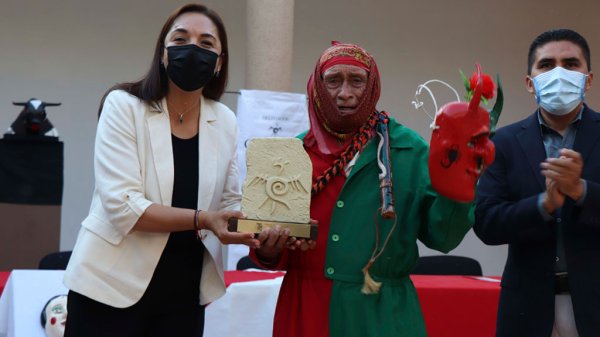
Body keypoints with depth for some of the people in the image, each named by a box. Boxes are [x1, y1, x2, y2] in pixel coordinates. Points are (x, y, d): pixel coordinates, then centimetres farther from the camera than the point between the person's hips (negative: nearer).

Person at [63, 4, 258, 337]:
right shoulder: (124, 106, -11)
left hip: (184, 290, 4)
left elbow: (230, 204, 3)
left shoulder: (225, 122, 2)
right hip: (114, 284, -4)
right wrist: (200, 219, -28)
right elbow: (122, 205, -20)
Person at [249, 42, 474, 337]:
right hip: (304, 309, 2)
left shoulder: (406, 149, -4)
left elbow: (440, 235, -6)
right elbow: (270, 229, 9)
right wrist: (267, 250, -12)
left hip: (380, 312, -2)